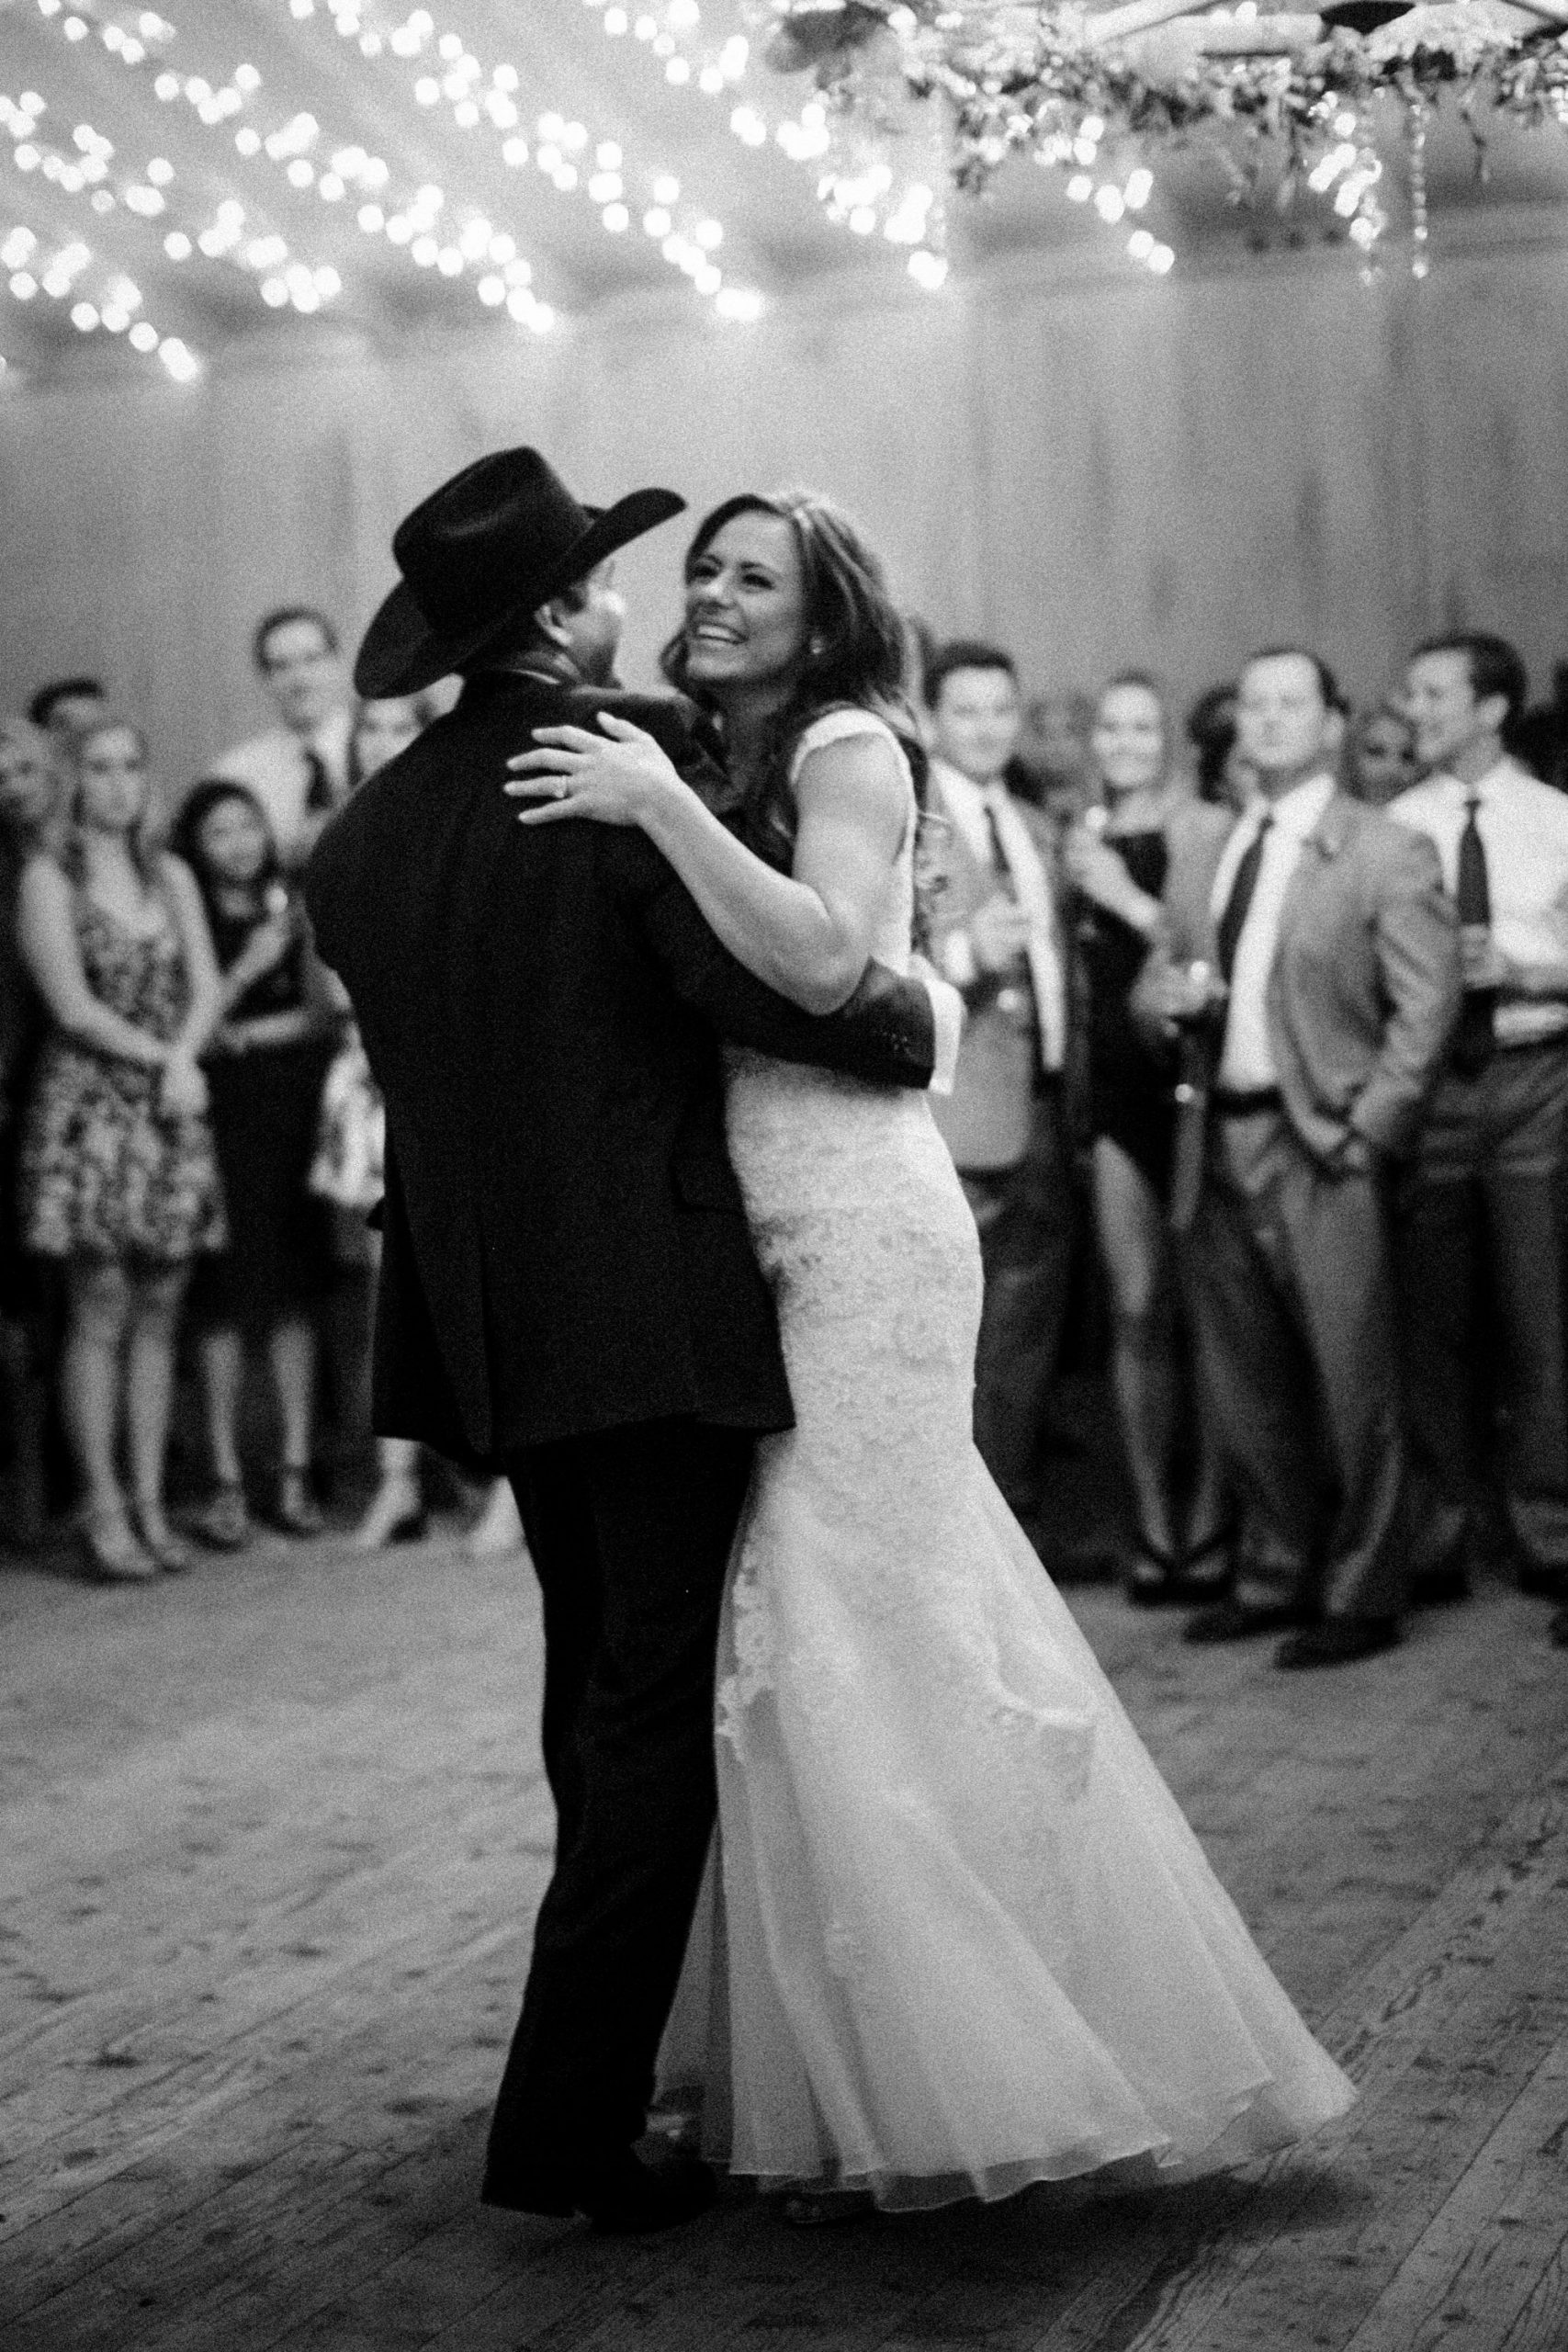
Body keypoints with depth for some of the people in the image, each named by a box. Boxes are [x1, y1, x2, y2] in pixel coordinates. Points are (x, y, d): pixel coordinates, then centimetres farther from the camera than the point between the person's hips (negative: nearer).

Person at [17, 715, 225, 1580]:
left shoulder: (172, 877, 15)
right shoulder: (48, 875, 1)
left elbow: (207, 989, 7)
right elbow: (70, 1004, -7)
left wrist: (182, 1059, -11)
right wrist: (161, 1059, -10)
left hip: (170, 1115, 4)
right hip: (86, 1108, -4)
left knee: (157, 1315, 3)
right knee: (99, 1313, -7)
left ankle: (149, 1506, 7)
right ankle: (101, 1511, -3)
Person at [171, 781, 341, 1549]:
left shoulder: (291, 910, 11)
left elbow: (322, 1015, 10)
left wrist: (248, 1031, -3)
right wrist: (244, 973, -15)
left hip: (294, 1111, 3)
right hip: (222, 1118, -3)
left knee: (296, 1290, 2)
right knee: (226, 1293, -5)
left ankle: (295, 1471, 8)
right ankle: (226, 1480, -1)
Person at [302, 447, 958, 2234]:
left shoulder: (363, 834, 6)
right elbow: (760, 981, -19)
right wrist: (920, 1017, -3)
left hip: (484, 1314, 8)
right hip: (653, 1305, -7)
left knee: (594, 1670, 22)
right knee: (659, 1700, -1)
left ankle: (608, 2038, 36)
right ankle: (566, 2122, -2)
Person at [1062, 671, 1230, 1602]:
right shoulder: (1084, 845, 10)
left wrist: (1134, 901, -12)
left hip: (1197, 1091, -3)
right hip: (1118, 1096, 4)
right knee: (1138, 1315, 4)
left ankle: (1210, 1519, 8)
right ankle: (1153, 1524, 11)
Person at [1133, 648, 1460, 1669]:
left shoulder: (1388, 853, -4)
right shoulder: (1201, 841, 14)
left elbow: (1425, 1008, -9)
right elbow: (1159, 977, 19)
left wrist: (1366, 1130, -14)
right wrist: (1166, 992, -5)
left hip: (1321, 1146, -6)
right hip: (1219, 1136, 6)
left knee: (1350, 1384, -1)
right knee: (1244, 1384, 13)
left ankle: (1362, 1595, 10)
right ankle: (1287, 1570, 27)